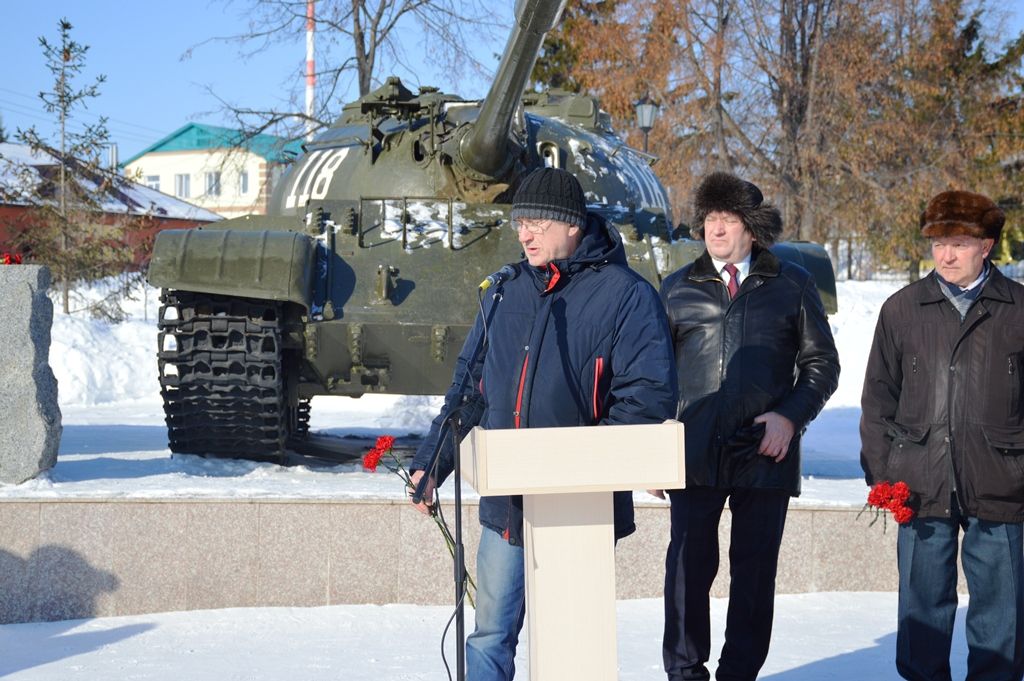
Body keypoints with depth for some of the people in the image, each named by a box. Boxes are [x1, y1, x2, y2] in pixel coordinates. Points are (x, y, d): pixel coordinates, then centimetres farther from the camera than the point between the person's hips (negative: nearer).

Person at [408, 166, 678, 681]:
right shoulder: (507, 294, 10)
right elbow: (469, 387, 15)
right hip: (505, 504, 5)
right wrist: (430, 462, 7)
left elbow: (650, 394, -13)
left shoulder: (625, 295, -7)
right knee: (491, 634, 7)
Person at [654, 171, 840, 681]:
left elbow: (821, 363, 10)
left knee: (755, 569, 4)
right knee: (688, 566, -2)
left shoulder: (792, 285, 8)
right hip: (693, 452, 0)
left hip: (765, 452, 0)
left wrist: (791, 416, -5)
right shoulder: (678, 289, 12)